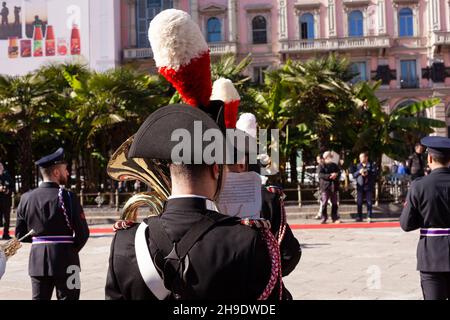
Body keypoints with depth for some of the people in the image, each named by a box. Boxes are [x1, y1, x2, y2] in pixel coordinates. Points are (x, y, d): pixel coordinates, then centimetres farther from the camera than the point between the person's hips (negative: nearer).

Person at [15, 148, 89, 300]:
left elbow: (20, 234, 6)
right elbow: (83, 233, -12)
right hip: (64, 260, -4)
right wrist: (72, 250, 6)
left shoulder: (26, 198, 2)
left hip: (37, 260, 5)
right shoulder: (67, 197, -12)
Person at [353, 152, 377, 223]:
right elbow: (354, 175, 5)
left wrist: (368, 174, -18)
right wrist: (359, 172, -12)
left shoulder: (371, 165, 2)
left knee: (369, 202, -1)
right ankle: (359, 217, 12)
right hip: (360, 186, 3)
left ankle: (369, 217, 5)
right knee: (359, 202, 2)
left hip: (368, 186, -3)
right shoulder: (358, 166, 11)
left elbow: (375, 174, -7)